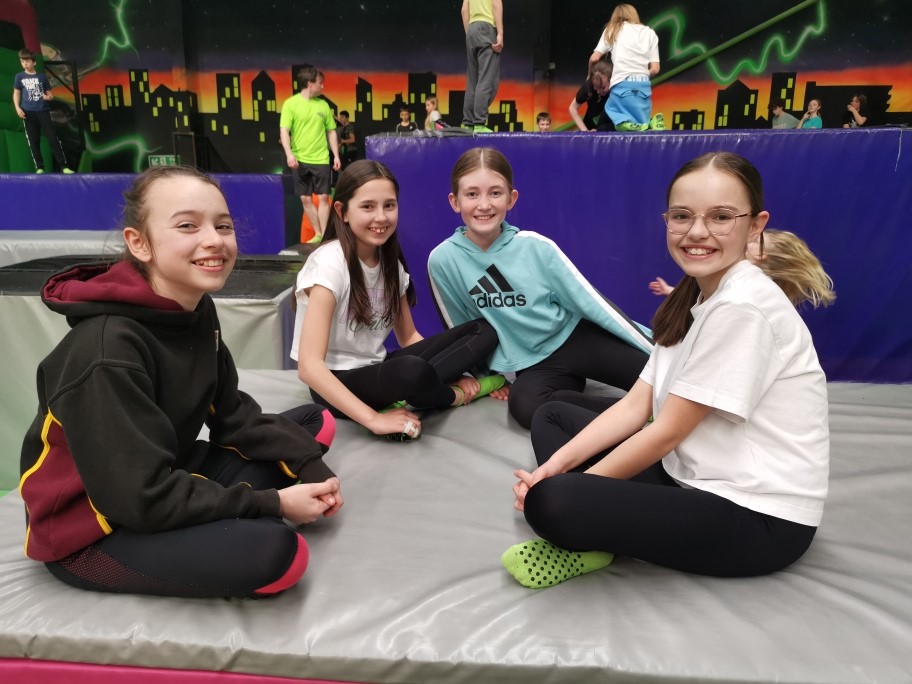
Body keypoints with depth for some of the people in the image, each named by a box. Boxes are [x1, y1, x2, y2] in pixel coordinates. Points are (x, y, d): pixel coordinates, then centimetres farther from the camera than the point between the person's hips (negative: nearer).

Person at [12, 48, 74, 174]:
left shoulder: (42, 77, 10)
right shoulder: (19, 77, 10)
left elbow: (50, 95, 14)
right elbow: (16, 94, 10)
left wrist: (48, 97, -10)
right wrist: (17, 108, -4)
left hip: (43, 111, 0)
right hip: (28, 112, 0)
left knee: (53, 138, -8)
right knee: (33, 141, 1)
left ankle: (63, 166, -9)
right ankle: (39, 167, 4)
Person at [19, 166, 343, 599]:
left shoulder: (198, 311, -1)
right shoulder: (107, 350, -27)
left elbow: (233, 415, 2)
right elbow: (143, 497, -28)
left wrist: (310, 465, -11)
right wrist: (271, 504, -23)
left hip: (173, 480, 9)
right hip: (92, 532, -8)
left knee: (316, 423, 4)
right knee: (272, 551, -32)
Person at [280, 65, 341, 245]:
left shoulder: (323, 104, 7)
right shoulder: (291, 103, -3)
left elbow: (331, 131, 11)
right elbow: (284, 131, -7)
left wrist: (336, 155, 5)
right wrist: (289, 154, -20)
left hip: (321, 159, 1)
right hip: (300, 159, -1)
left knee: (323, 197, -3)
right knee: (306, 198, 4)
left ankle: (324, 235, 3)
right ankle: (317, 234, 16)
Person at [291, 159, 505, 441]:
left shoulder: (390, 261, 4)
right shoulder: (329, 263, -19)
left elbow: (408, 337, 10)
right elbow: (309, 365, -26)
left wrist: (456, 370, -6)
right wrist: (374, 419, -31)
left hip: (375, 370, 7)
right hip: (337, 383, -7)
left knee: (483, 332, -8)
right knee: (412, 372, -40)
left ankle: (405, 402, -22)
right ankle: (455, 395, -7)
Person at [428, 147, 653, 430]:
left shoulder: (536, 246, -10)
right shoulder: (443, 260, -11)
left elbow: (590, 300, -6)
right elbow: (461, 328, 5)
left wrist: (658, 353, -6)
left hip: (575, 336, 0)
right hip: (532, 364, 1)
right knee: (524, 405, -34)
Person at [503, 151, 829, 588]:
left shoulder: (743, 307, -21)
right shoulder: (693, 298, 8)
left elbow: (667, 433, -18)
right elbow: (635, 406, 3)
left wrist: (575, 485, -10)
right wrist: (555, 466, -8)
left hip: (758, 518, -9)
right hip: (694, 477, 9)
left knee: (551, 504, -30)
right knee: (551, 418, 10)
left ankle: (589, 541, 2)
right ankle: (589, 540, -8)